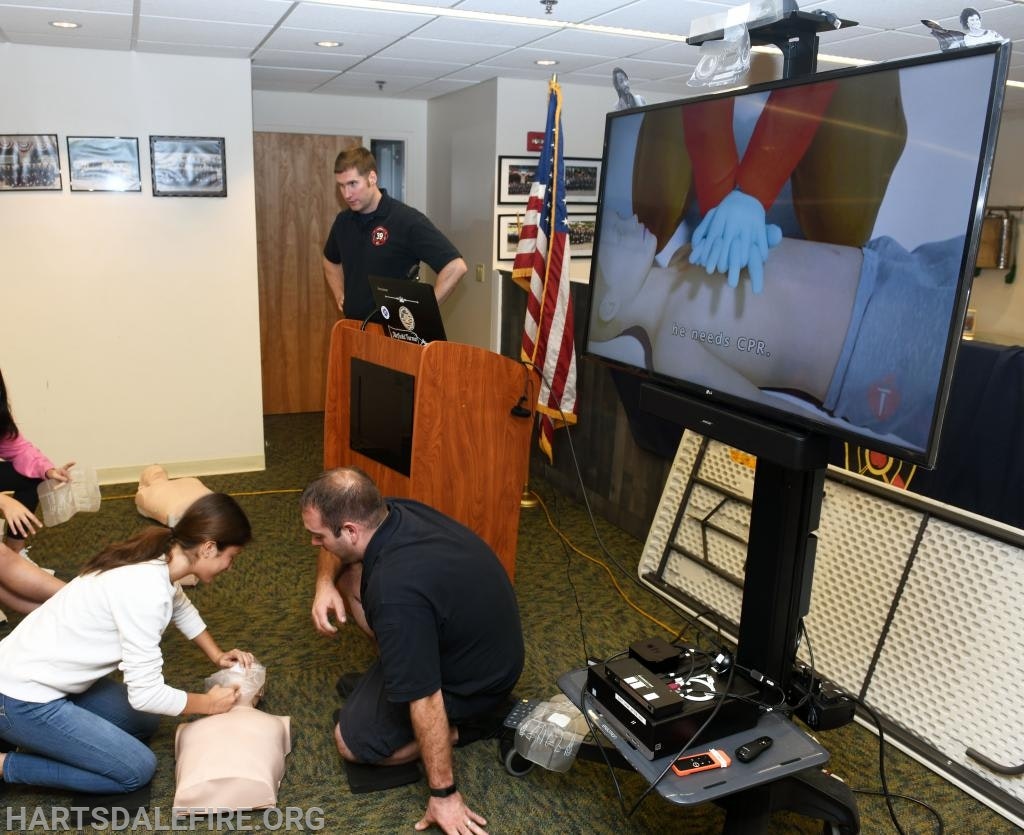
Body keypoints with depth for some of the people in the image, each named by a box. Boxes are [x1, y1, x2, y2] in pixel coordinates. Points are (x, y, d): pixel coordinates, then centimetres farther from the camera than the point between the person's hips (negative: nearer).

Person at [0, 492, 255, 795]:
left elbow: (181, 608, 21)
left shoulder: (156, 558, -3)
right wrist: (208, 703, -9)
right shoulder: (145, 589, -30)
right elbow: (146, 693, -24)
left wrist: (217, 654, 13)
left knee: (144, 723, 16)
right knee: (137, 770, -4)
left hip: (39, 675, 9)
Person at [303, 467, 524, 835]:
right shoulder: (395, 512, -13)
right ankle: (402, 664, 14)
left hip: (472, 681, -8)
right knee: (347, 577, 7)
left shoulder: (396, 592, -39)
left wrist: (443, 793, -20)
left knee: (352, 742, 1)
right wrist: (325, 584, -11)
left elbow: (426, 701, -31)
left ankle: (461, 725, 6)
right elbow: (336, 552, 10)